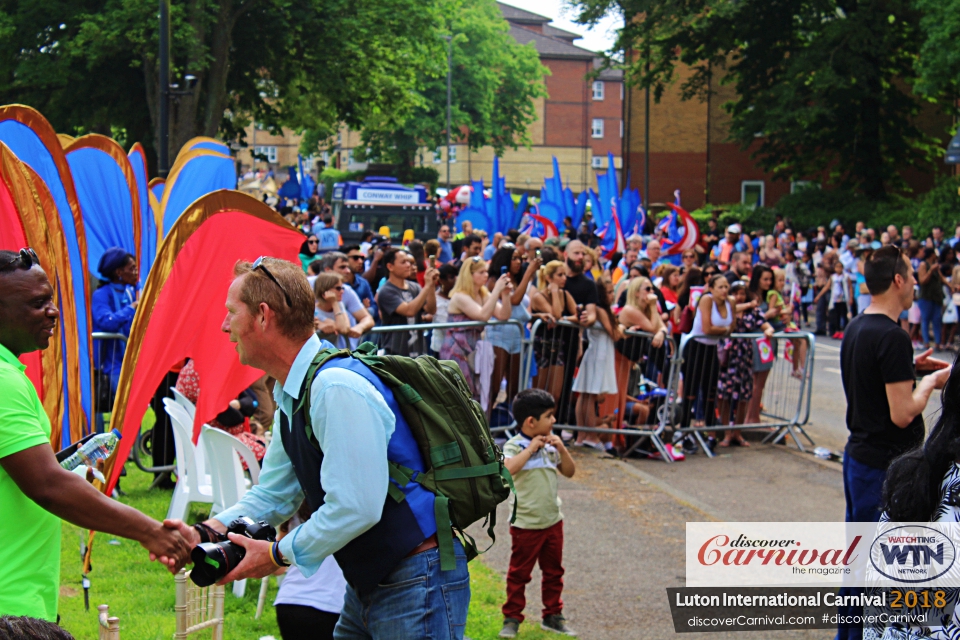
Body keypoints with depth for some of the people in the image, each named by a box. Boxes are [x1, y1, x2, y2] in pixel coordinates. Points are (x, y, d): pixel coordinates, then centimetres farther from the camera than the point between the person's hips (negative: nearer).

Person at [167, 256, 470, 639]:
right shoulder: (292, 395, 10)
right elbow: (273, 494, 16)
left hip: (416, 583, -10)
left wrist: (278, 554, -14)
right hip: (368, 584, 10)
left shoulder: (338, 390, -23)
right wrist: (203, 534, 1)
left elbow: (354, 508, -26)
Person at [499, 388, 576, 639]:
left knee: (554, 572, 16)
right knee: (519, 574, 5)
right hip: (526, 524, -6)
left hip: (553, 521, 6)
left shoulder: (551, 444, 3)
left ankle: (553, 616, 28)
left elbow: (569, 472, 8)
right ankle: (512, 618, 16)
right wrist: (530, 449, -28)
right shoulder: (515, 446, -15)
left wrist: (561, 449, -8)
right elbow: (507, 469, -34)